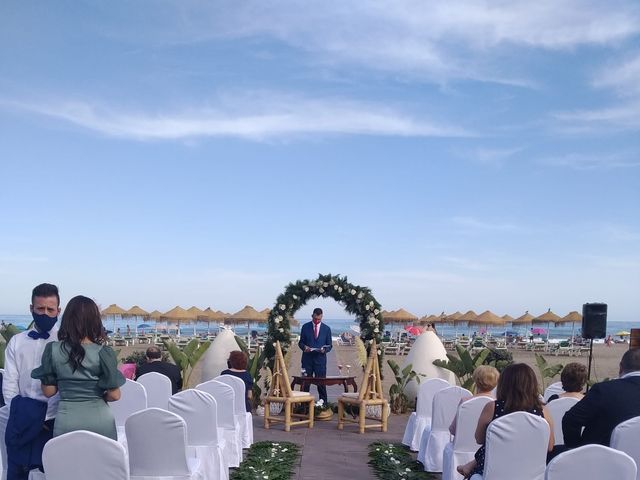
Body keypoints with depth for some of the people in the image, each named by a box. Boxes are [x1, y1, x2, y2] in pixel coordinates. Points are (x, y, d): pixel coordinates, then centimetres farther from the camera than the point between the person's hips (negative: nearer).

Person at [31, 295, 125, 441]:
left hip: (67, 421, 2)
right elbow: (114, 395, -8)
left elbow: (48, 391, 2)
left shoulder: (53, 350, -4)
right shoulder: (103, 353, -9)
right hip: (100, 420, -1)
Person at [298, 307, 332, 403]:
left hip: (320, 359, 0)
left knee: (321, 383, -2)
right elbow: (301, 342, 9)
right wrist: (304, 347, -13)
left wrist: (324, 350, -13)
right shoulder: (305, 327, 5)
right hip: (307, 359, 0)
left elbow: (329, 345, 8)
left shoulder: (326, 329, 5)